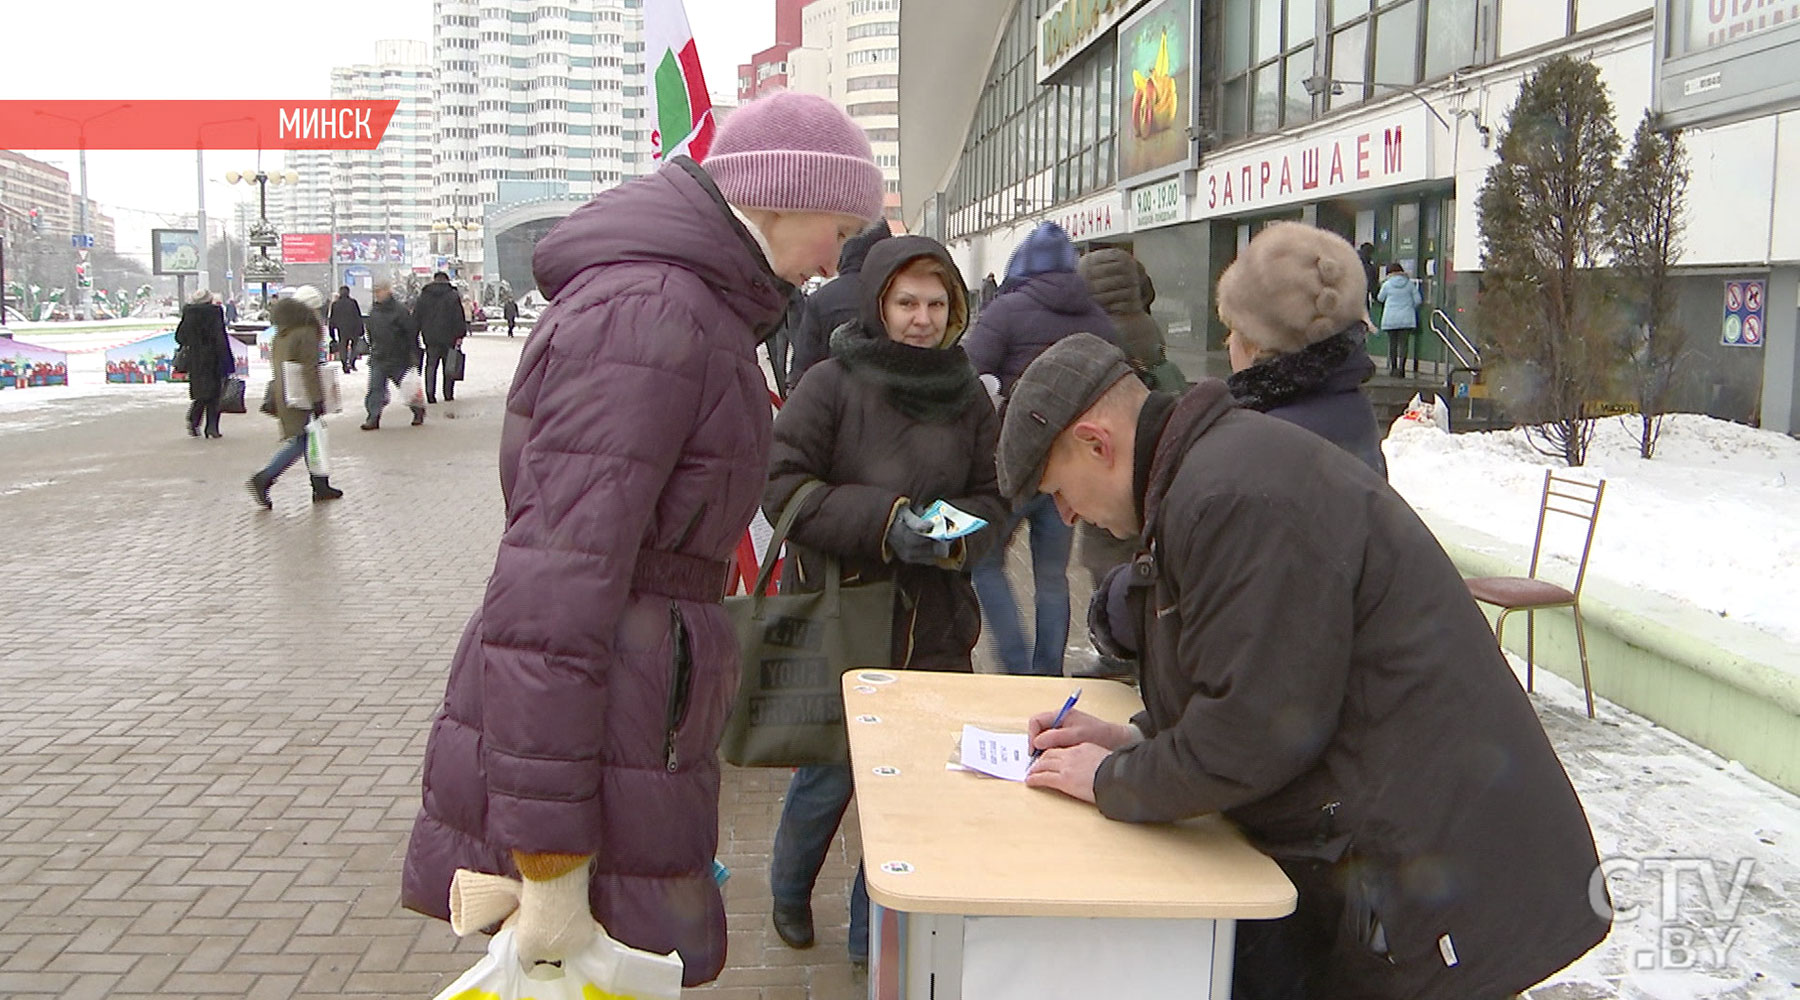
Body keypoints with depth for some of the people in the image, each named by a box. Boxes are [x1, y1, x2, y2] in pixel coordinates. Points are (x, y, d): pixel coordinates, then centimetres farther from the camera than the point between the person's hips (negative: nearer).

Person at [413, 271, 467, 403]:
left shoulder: (423, 296, 7)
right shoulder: (453, 296, -3)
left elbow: (416, 317, 9)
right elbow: (459, 317, -7)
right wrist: (460, 335, -4)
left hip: (430, 338, 2)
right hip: (448, 338, -2)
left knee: (431, 366, 8)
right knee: (449, 367, 7)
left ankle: (430, 395, -2)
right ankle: (448, 394, 7)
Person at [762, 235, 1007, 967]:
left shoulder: (967, 394, 7)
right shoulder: (832, 384, -8)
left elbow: (993, 496, 10)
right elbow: (781, 485, -12)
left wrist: (955, 536, -12)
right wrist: (883, 519, -21)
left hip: (933, 623, 4)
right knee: (831, 769, 5)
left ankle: (877, 932, 28)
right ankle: (789, 888, 38)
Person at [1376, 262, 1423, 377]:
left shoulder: (1387, 284, -3)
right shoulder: (1409, 284, 0)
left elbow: (1380, 298, 11)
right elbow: (1418, 300, 2)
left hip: (1390, 319, 0)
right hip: (1407, 319, 0)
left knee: (1392, 343, 8)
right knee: (1403, 344, -1)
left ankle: (1392, 368, 10)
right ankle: (1400, 368, -10)